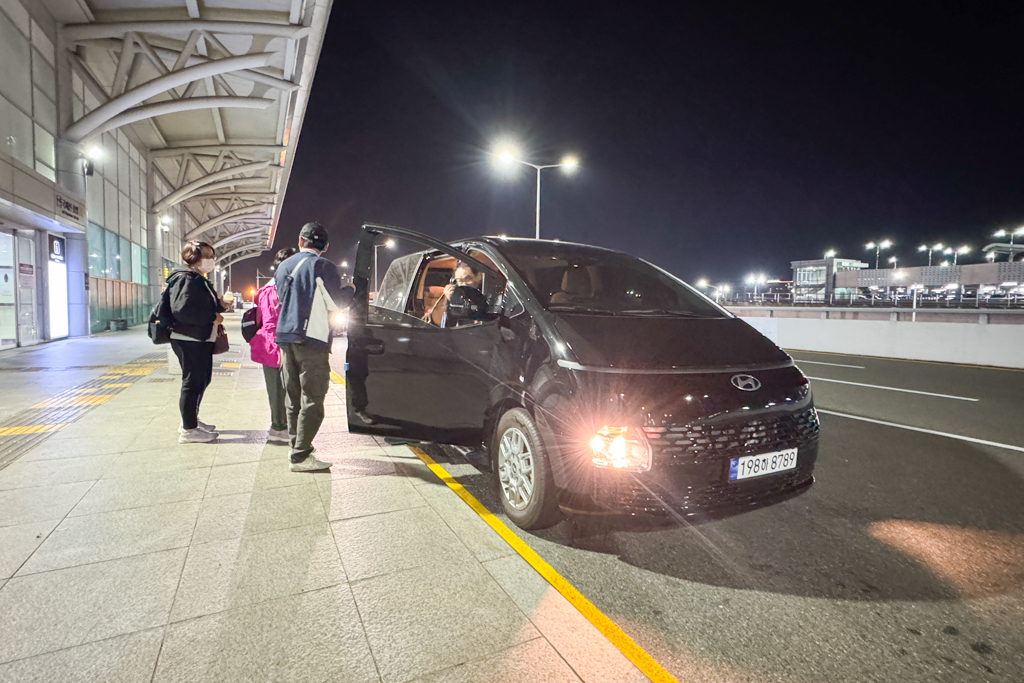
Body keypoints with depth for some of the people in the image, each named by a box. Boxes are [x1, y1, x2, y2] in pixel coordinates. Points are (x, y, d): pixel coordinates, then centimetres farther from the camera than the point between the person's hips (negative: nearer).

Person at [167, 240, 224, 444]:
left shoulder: (199, 280, 18)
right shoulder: (185, 279, -15)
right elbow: (181, 309, -27)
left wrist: (220, 304, 7)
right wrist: (212, 318, -21)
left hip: (201, 339, 11)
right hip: (188, 340, -11)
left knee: (202, 379, 19)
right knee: (192, 381, -3)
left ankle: (191, 419, 33)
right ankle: (188, 429, 7)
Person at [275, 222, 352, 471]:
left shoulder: (284, 265, 14)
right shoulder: (324, 266, -6)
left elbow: (281, 299, 22)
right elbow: (338, 301, -5)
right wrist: (350, 291, 14)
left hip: (286, 336, 7)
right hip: (312, 339, -7)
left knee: (293, 396, 15)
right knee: (312, 399, -4)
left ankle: (297, 445, 26)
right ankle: (300, 456, -5)